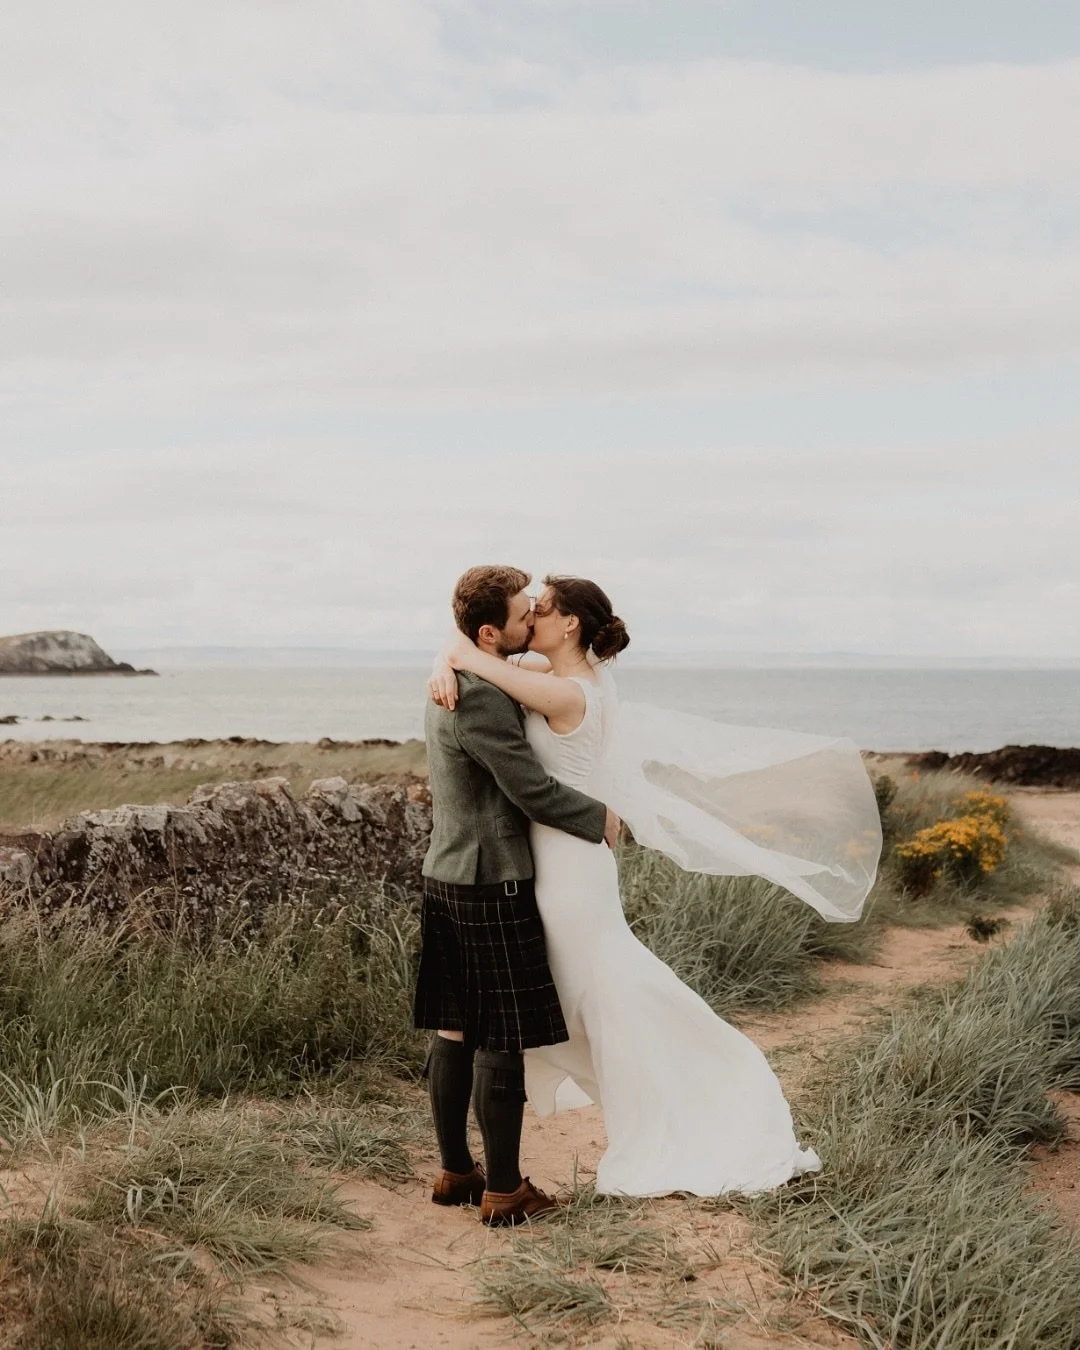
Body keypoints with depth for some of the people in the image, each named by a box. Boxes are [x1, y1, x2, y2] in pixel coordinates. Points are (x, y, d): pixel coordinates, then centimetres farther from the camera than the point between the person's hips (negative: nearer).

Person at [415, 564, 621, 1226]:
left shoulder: (451, 684, 12)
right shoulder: (483, 698, -21)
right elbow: (534, 792, -19)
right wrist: (601, 819, -5)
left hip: (449, 878, 10)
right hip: (492, 886, -10)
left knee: (454, 1034, 14)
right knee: (502, 1043, -1)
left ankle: (455, 1172, 24)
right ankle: (503, 1190, 8)